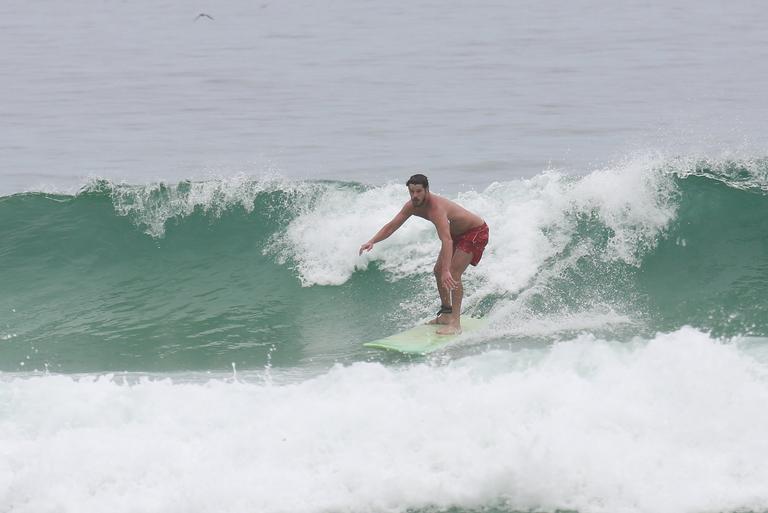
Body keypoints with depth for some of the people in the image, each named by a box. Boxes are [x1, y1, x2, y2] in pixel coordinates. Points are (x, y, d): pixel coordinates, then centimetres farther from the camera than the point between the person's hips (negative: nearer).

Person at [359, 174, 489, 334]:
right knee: (438, 270, 14)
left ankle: (455, 323, -24)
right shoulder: (412, 206, -10)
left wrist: (446, 271, -58)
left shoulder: (436, 208, -38)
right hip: (457, 233, 10)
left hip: (476, 232, -10)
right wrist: (372, 241, -17)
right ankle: (446, 314, 29)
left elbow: (446, 241, -48)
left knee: (453, 273, -22)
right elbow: (392, 226, -1)